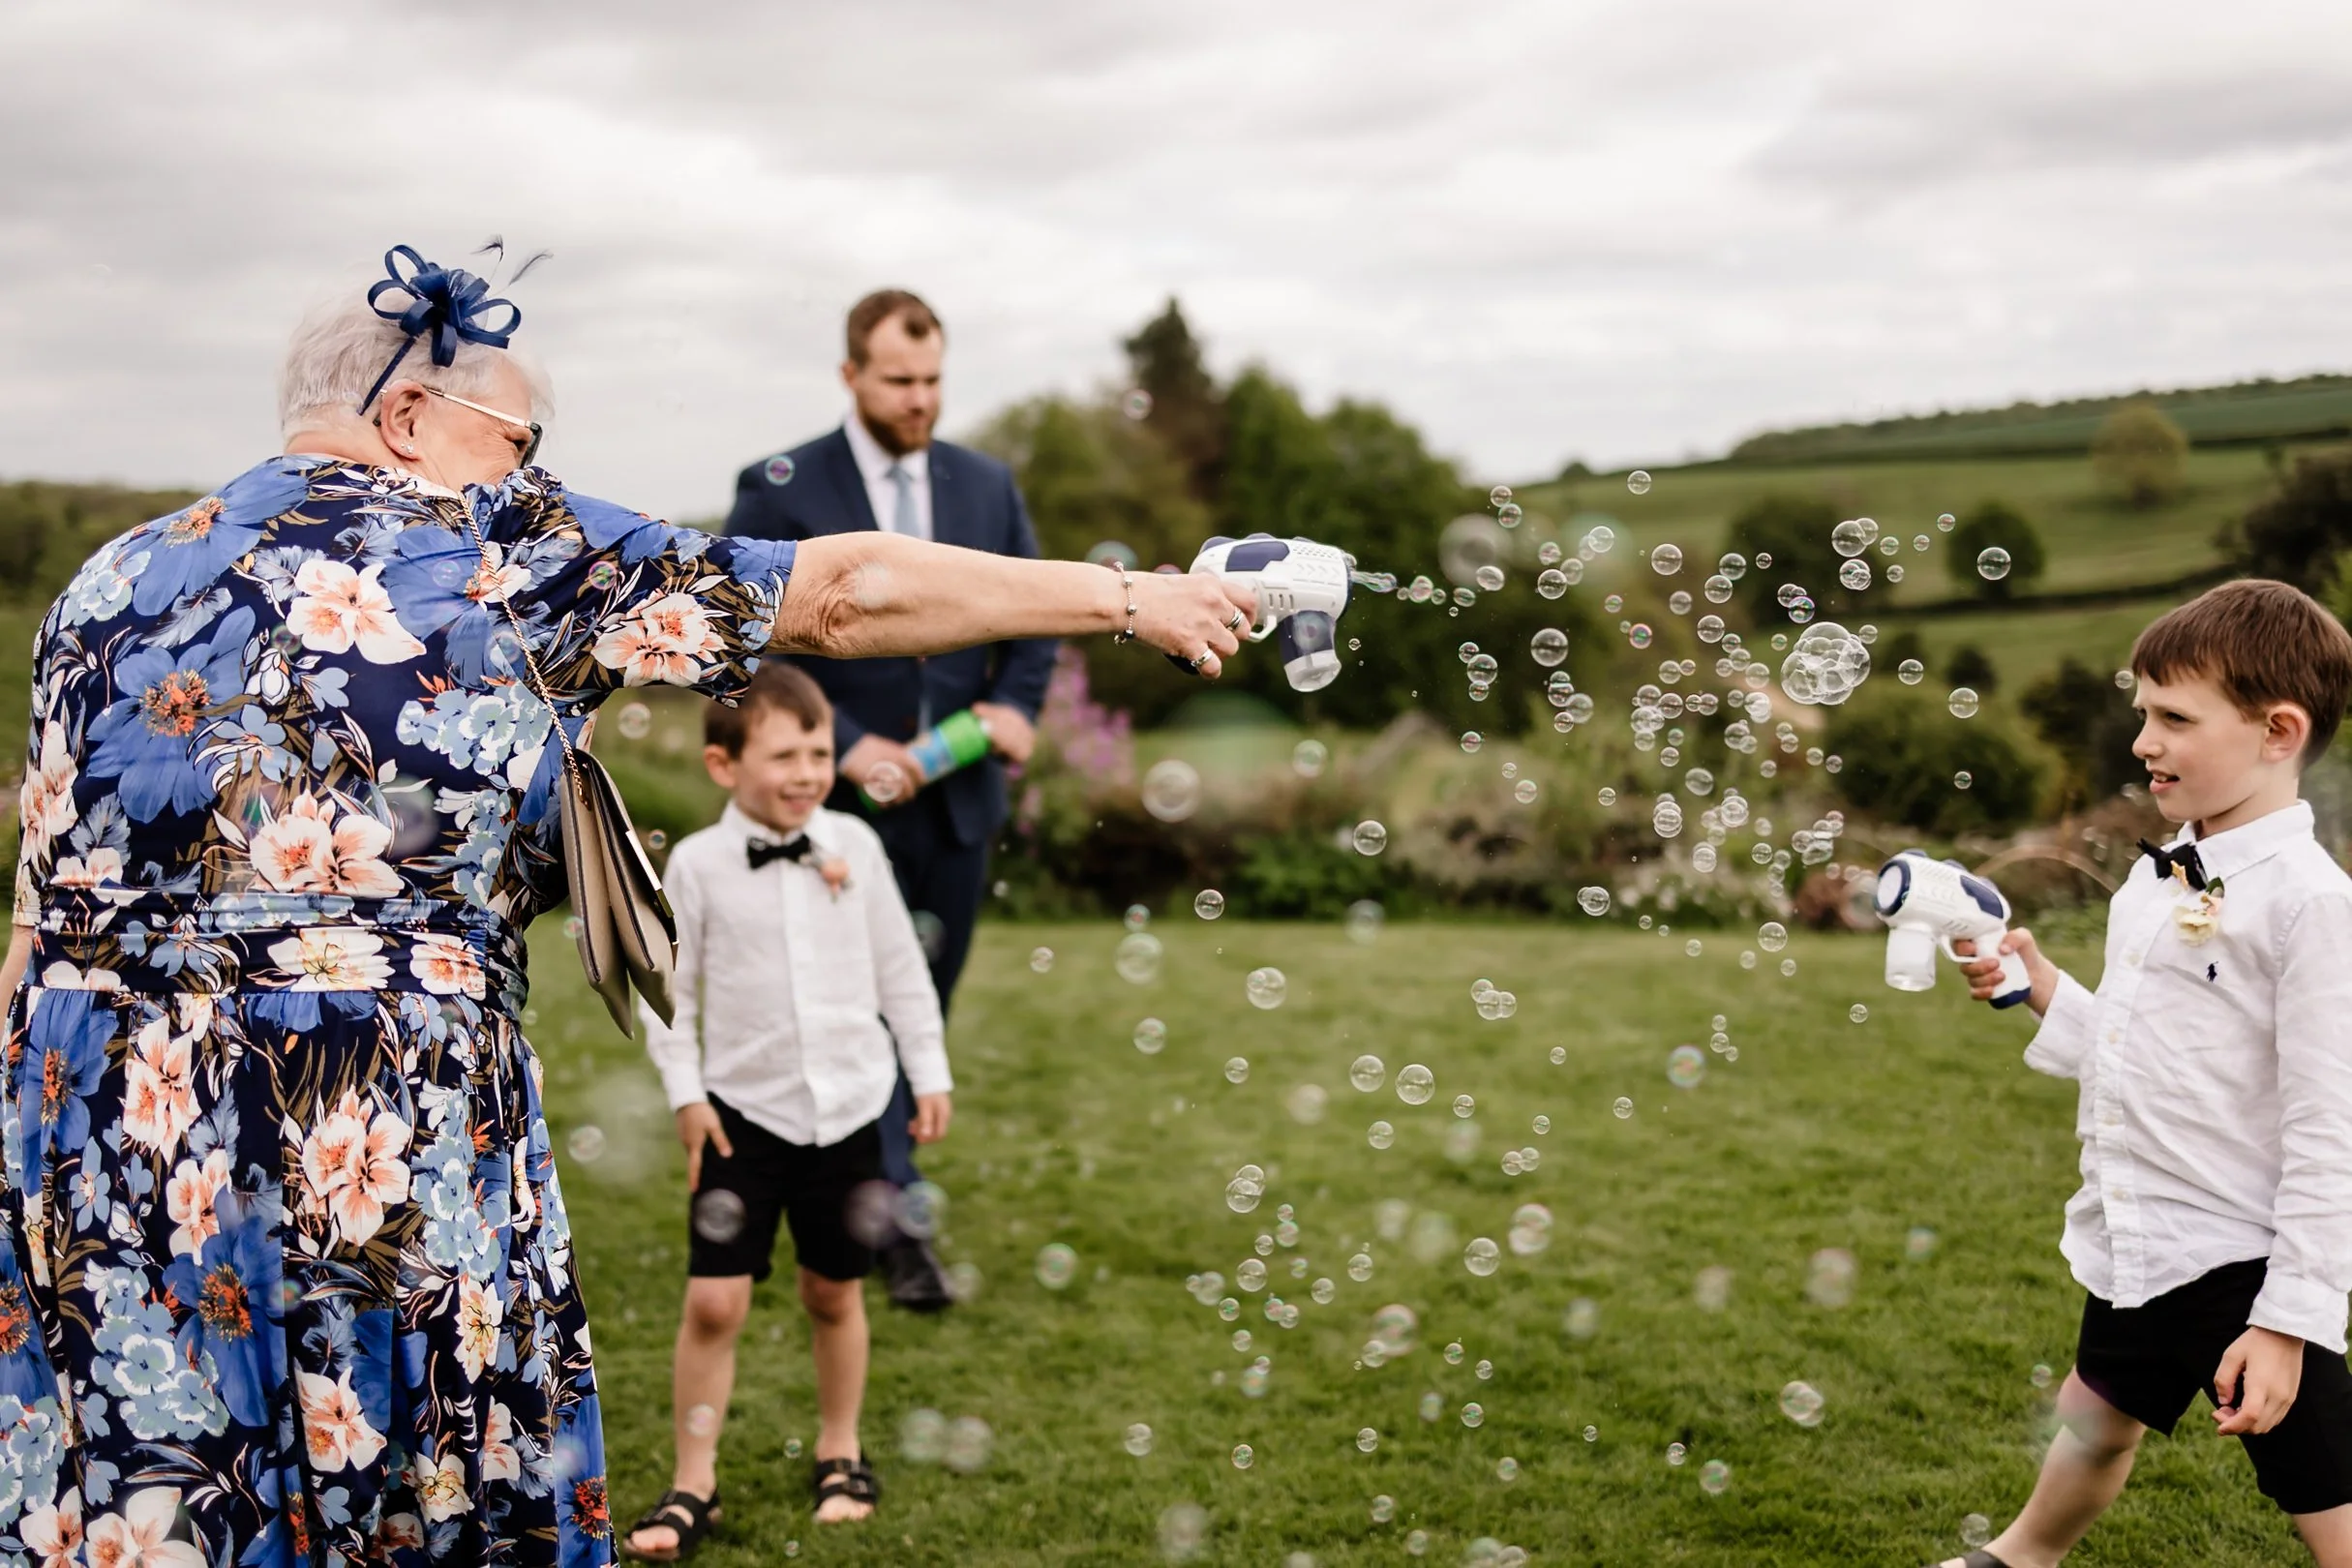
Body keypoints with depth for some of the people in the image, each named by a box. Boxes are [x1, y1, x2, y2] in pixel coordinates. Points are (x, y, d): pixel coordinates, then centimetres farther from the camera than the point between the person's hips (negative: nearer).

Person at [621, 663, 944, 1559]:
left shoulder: (853, 846, -2)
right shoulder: (697, 865, -8)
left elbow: (901, 968, 7)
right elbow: (668, 988, 0)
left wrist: (929, 1072, 9)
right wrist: (685, 1091, -4)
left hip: (849, 1106, 2)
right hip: (744, 1110, -2)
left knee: (834, 1292, 14)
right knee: (714, 1301, -6)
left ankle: (840, 1451, 34)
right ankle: (694, 1484, 8)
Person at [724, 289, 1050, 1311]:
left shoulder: (988, 486, 7)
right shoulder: (779, 492, -6)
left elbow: (1034, 612, 13)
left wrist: (1019, 705, -7)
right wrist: (845, 744, -18)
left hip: (958, 799, 5)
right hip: (844, 801, -4)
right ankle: (899, 1226, 0)